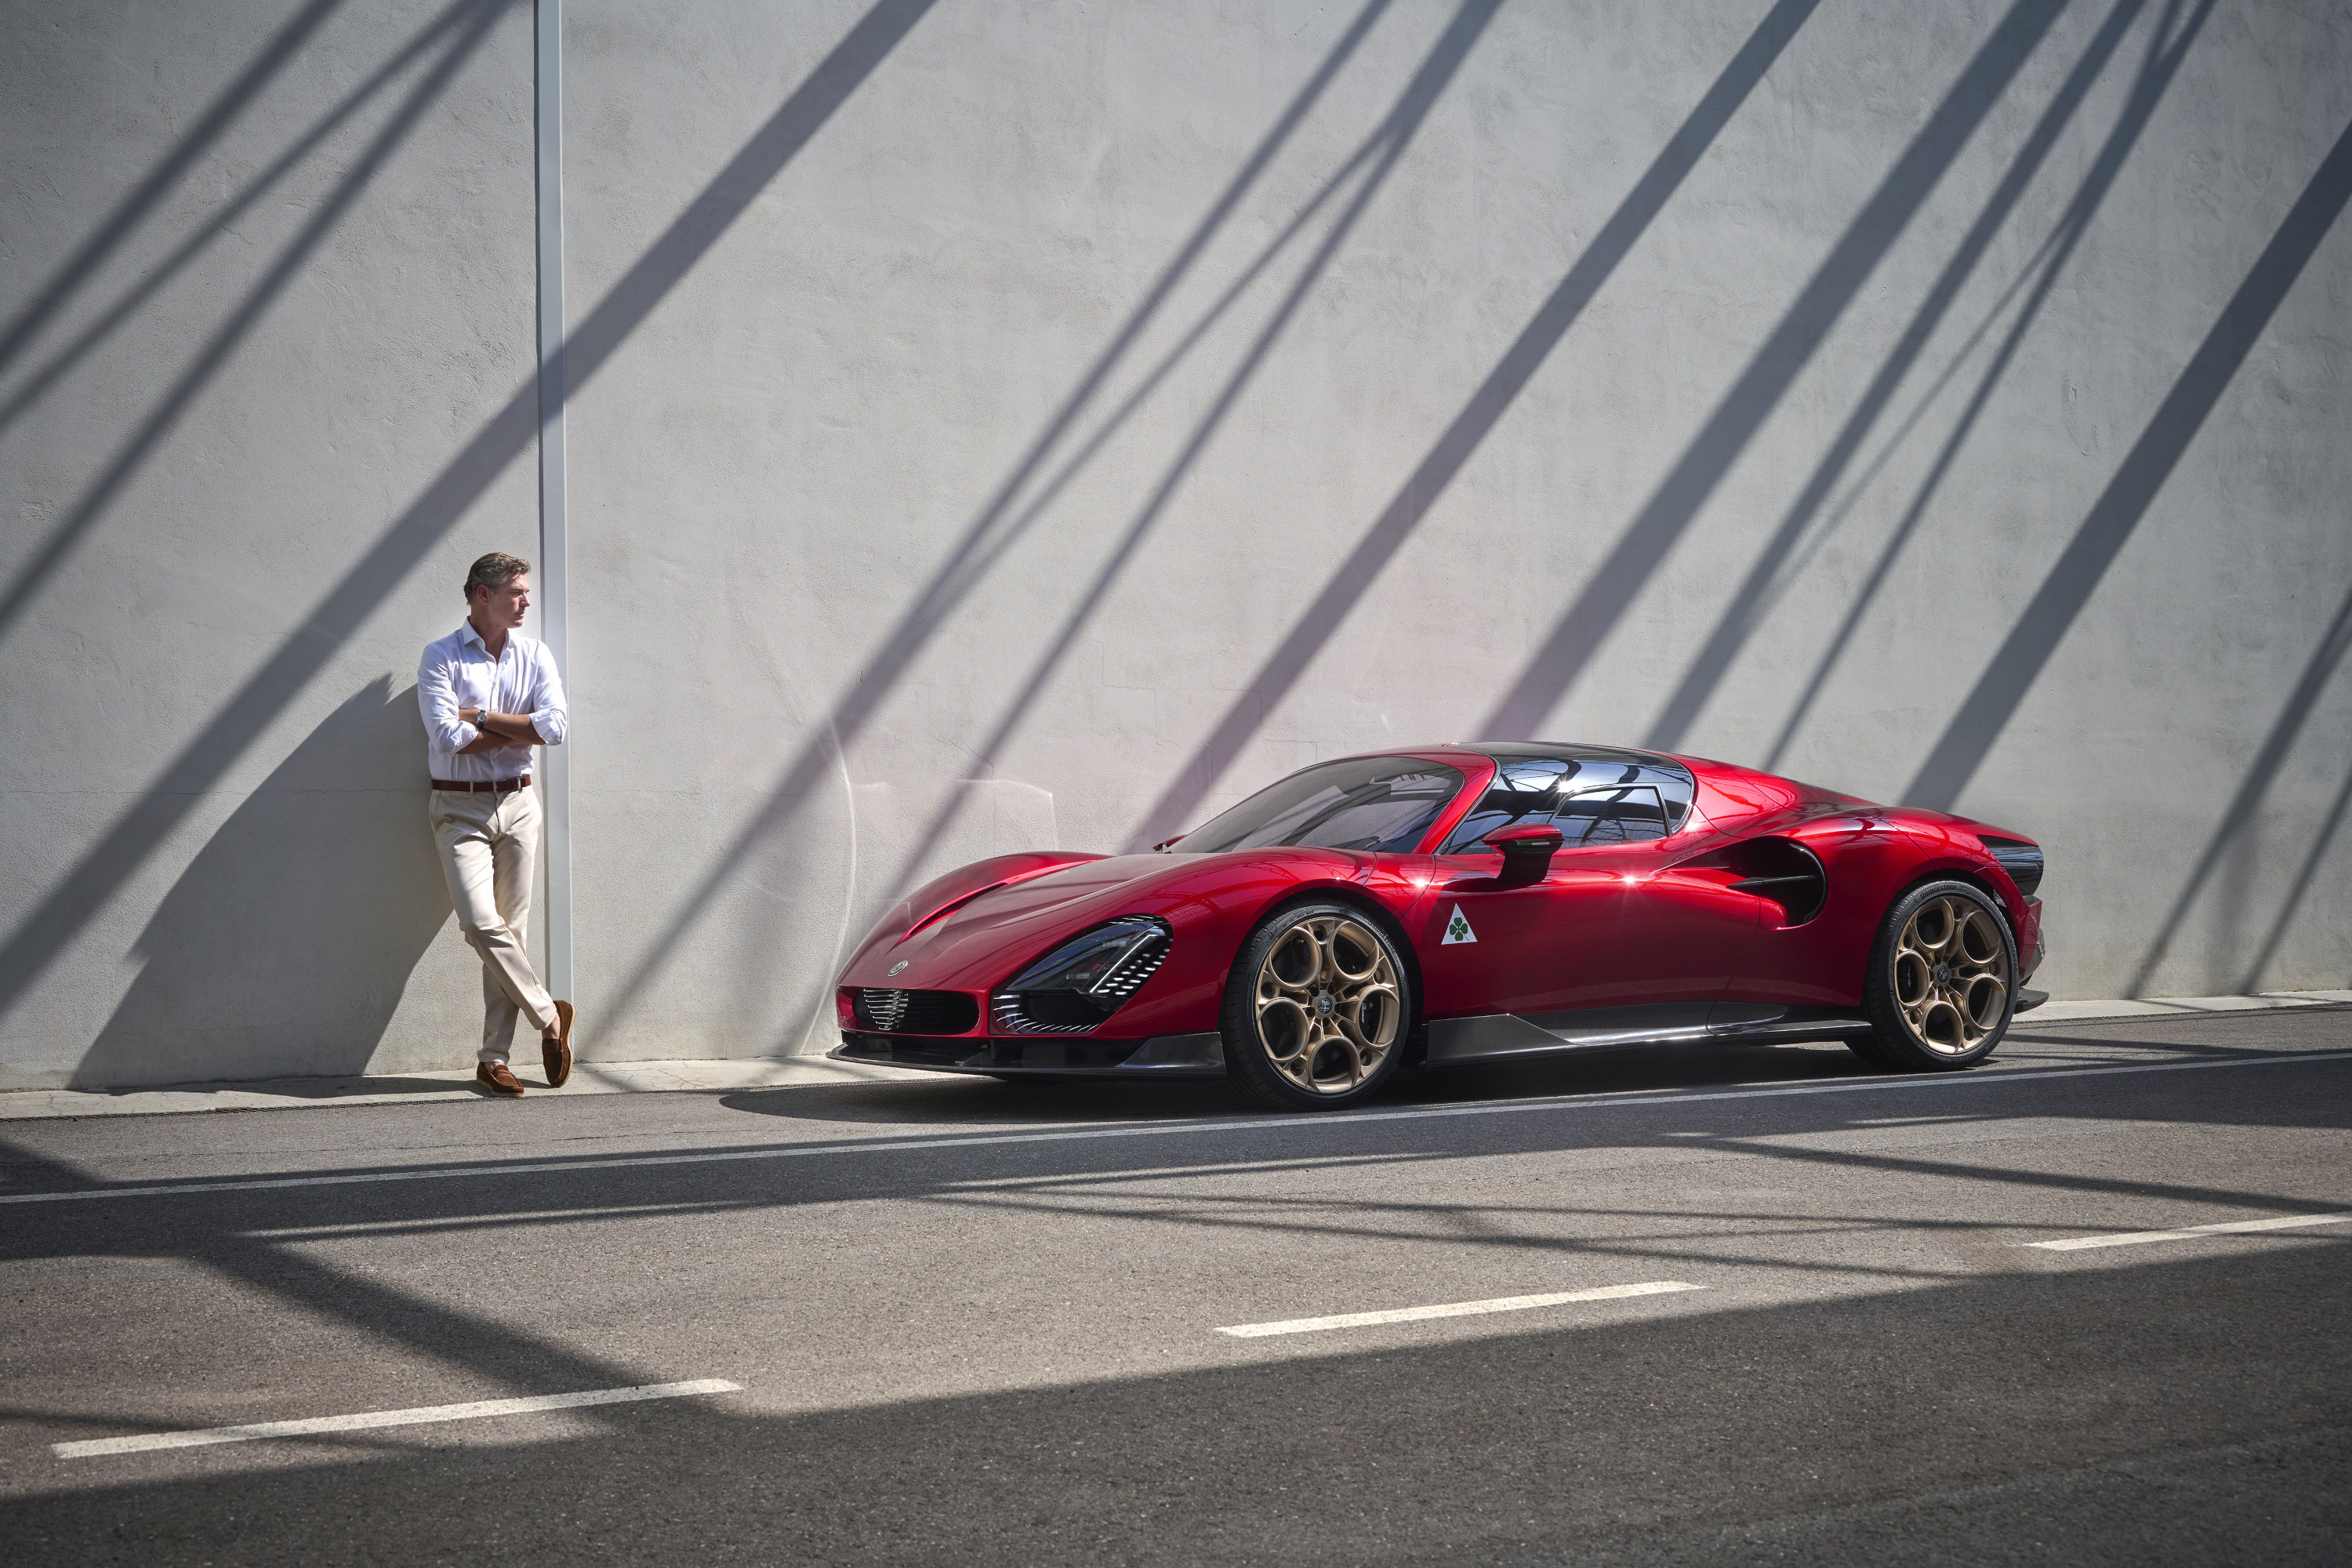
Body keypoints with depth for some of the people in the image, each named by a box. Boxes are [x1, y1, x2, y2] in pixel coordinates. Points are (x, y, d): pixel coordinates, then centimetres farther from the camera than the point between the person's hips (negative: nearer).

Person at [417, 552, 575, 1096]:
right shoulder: (441, 657, -2)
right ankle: (549, 1017, 0)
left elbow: (554, 727, -6)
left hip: (517, 803, 3)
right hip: (460, 809, -3)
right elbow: (449, 738, -14)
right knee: (481, 923, -17)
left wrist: (480, 717, -9)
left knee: (511, 929, 1)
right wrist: (516, 730, -6)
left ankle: (494, 1058, 5)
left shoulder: (534, 655, 8)